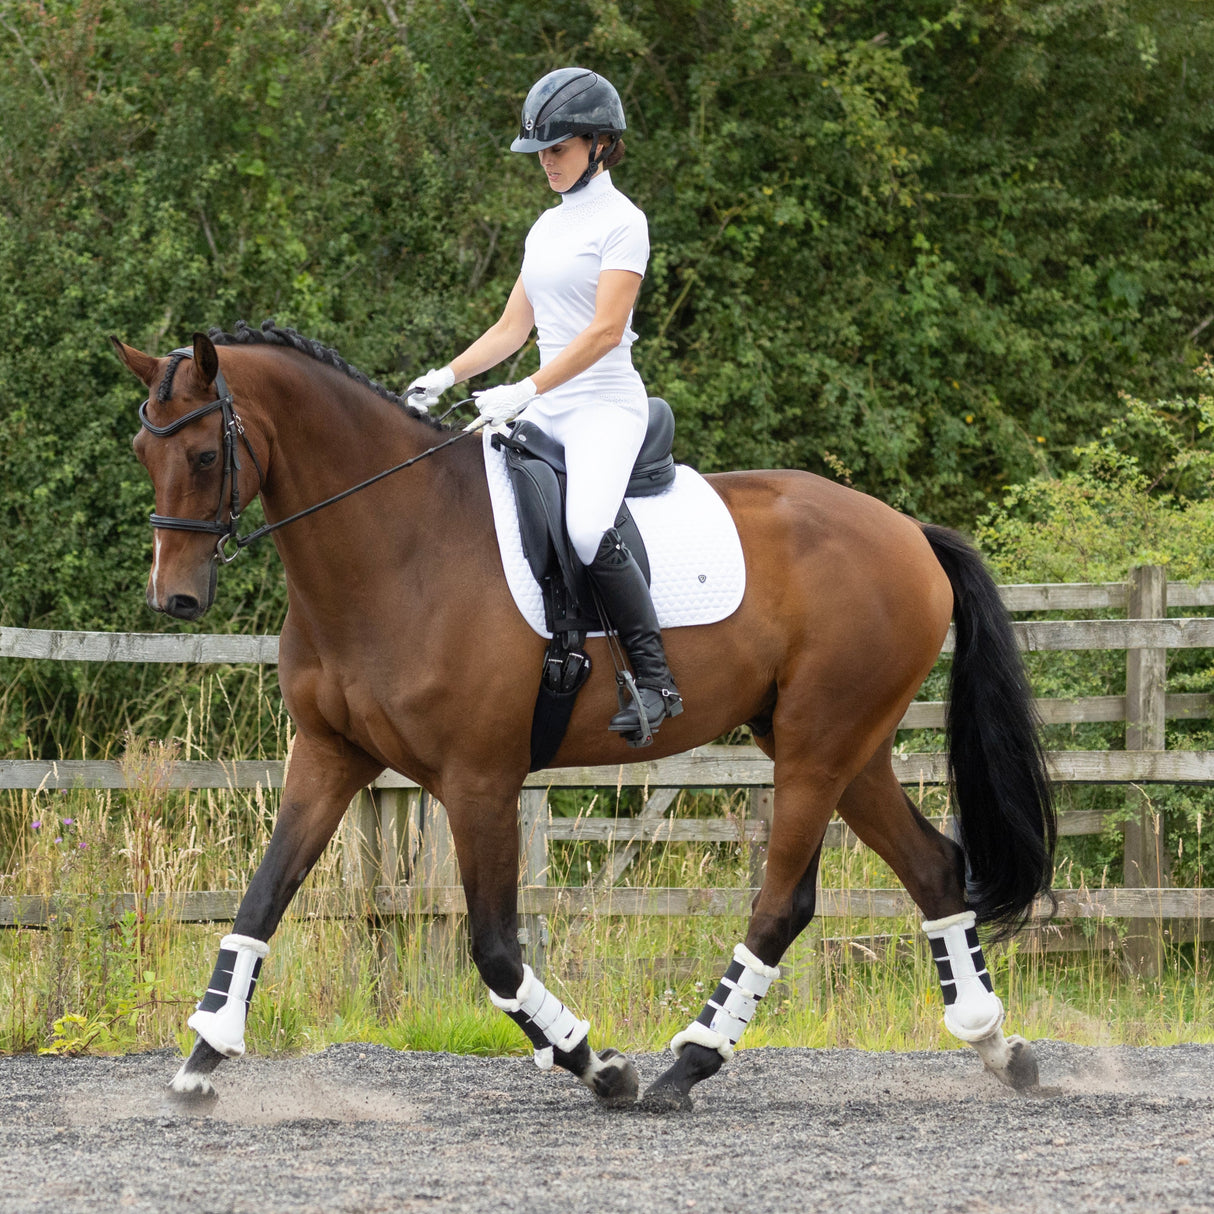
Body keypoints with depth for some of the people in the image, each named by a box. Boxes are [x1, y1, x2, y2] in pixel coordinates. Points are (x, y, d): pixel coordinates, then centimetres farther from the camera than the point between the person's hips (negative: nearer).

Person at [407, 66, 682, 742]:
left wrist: (525, 393, -24)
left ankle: (656, 680, -25)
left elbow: (603, 332, -17)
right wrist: (446, 377, 5)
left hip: (606, 406, -9)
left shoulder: (621, 223, -8)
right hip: (547, 409, 9)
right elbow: (513, 328, 19)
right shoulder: (548, 228, 17)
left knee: (588, 529, -32)